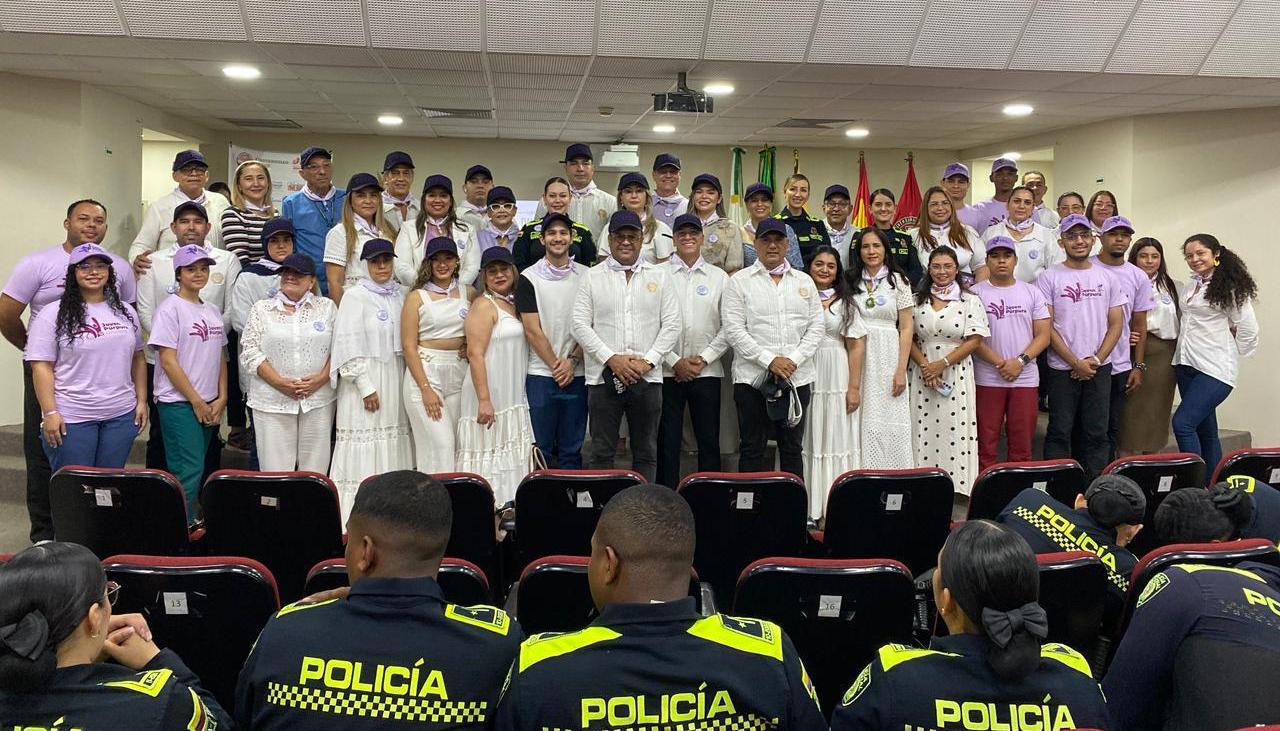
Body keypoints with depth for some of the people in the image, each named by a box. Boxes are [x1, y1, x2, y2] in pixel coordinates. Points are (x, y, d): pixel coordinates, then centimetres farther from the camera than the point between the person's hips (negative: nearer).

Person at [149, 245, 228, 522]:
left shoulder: (213, 311, 14)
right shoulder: (170, 309, -7)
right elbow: (168, 360, -12)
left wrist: (221, 399, 5)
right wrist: (196, 401, -12)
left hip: (209, 406, 7)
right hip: (178, 403, -7)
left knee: (196, 469, 9)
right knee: (189, 470, -11)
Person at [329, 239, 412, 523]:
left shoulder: (400, 296, 13)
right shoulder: (356, 296, -5)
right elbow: (349, 345, -11)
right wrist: (365, 387, -15)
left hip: (395, 379, 6)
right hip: (365, 376, -6)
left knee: (394, 443, 6)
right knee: (364, 446, -6)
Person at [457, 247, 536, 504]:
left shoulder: (516, 304, 15)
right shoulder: (483, 305, -8)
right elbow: (475, 354, -16)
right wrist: (484, 400, -22)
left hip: (514, 396, 8)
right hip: (489, 395, -8)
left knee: (512, 457, 8)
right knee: (488, 454, -6)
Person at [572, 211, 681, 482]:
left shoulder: (659, 276, 9)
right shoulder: (593, 277, 6)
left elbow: (672, 325, 3)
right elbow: (580, 325, -1)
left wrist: (647, 361, -9)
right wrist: (612, 359, -11)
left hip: (647, 376, 1)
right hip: (604, 376, -1)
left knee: (646, 453, 8)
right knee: (601, 452, 3)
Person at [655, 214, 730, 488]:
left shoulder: (719, 277, 8)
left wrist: (704, 358, -6)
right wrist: (674, 361, -9)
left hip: (707, 371, 1)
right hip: (667, 370, -1)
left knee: (709, 440, 5)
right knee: (667, 440, 3)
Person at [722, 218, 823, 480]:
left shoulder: (804, 281, 12)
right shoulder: (740, 281, 2)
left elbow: (817, 326, 7)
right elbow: (733, 329, -7)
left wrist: (794, 359, -8)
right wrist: (769, 360, -14)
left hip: (798, 378, 3)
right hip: (753, 377, -3)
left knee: (793, 448, 10)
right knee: (752, 449, 3)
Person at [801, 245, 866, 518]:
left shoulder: (845, 303, 7)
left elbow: (856, 345, 2)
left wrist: (854, 387, -6)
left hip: (837, 381, 0)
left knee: (837, 440, 3)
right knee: (809, 441, 3)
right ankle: (810, 508, 9)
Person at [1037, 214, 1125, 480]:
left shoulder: (1106, 278, 9)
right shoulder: (1049, 278, -3)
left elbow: (1115, 324, 8)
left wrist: (1096, 360, -6)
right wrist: (1076, 363, -11)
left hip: (1100, 369, 3)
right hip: (1062, 369, -3)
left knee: (1097, 433, 8)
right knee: (1059, 433, 1)